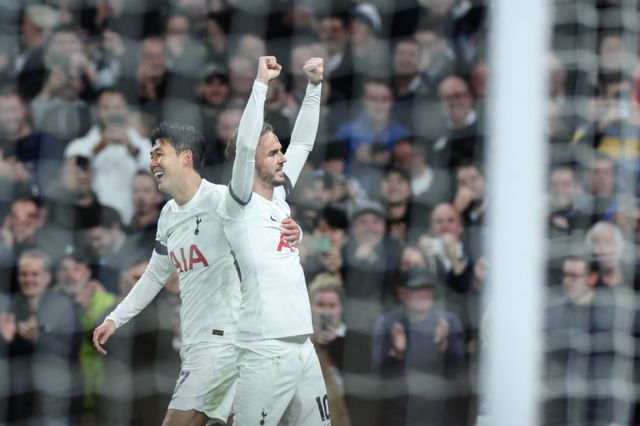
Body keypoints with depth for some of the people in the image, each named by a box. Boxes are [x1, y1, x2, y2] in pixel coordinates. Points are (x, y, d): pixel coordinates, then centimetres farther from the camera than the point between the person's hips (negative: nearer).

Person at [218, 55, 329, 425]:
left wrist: (315, 86, 10)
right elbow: (244, 146, -18)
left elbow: (303, 142, 20)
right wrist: (262, 83, -18)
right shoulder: (239, 207, -4)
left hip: (304, 348, 8)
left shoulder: (280, 197, 15)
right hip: (265, 352, -8)